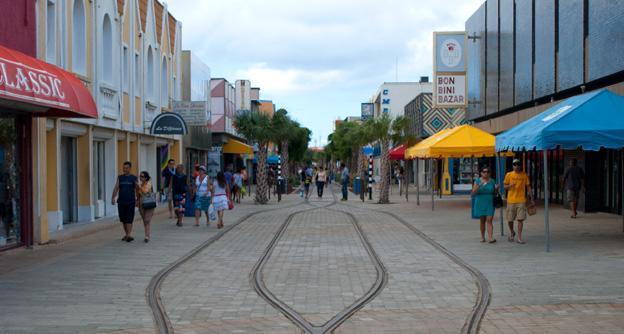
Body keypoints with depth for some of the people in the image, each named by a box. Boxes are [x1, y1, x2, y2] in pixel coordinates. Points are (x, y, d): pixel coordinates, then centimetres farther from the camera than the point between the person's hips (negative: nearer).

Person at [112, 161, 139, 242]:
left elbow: (137, 190, 6)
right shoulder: (120, 177, 9)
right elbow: (116, 188, 2)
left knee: (129, 219, -9)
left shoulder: (134, 178, 3)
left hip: (130, 202, -3)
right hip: (121, 202, 3)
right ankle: (126, 234, 19)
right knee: (123, 219, 8)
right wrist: (113, 198, -9)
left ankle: (129, 235, -16)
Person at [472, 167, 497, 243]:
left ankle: (490, 237, -17)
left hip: (490, 203, 0)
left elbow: (495, 192, 14)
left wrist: (496, 188, -8)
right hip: (480, 203, 0)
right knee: (482, 221, 7)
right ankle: (482, 237, 18)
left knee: (489, 220, -10)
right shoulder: (477, 181, 1)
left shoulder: (492, 181, 7)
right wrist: (478, 187, -22)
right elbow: (473, 193, -5)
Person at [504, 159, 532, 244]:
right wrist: (510, 186, -15)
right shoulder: (508, 175, 3)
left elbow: (528, 186, 10)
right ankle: (512, 232, 34)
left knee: (520, 219, -5)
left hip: (521, 200, 0)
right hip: (511, 200, 0)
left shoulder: (524, 175, 5)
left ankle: (519, 238, -1)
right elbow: (505, 187, 7)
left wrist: (530, 197, 3)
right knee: (510, 220, 6)